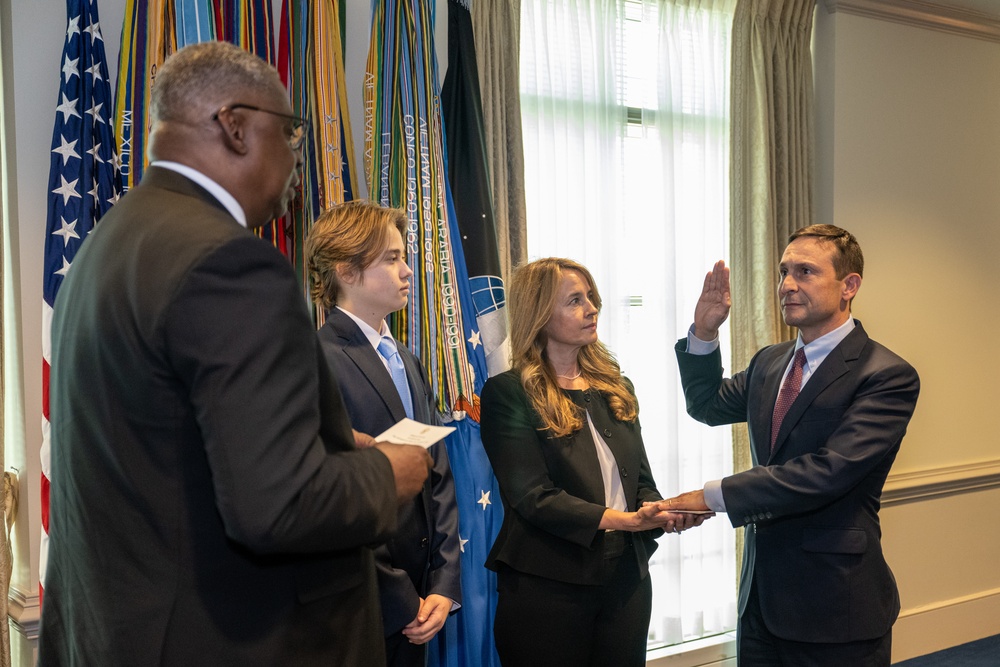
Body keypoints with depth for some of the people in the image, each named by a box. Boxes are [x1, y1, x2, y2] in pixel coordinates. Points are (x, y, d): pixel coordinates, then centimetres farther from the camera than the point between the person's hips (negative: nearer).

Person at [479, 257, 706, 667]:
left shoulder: (615, 388, 11)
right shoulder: (509, 394, -8)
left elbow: (641, 480, 12)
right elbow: (534, 497, -16)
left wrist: (661, 513, -11)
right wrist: (623, 520, -24)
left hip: (627, 578, 6)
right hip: (548, 584, -5)